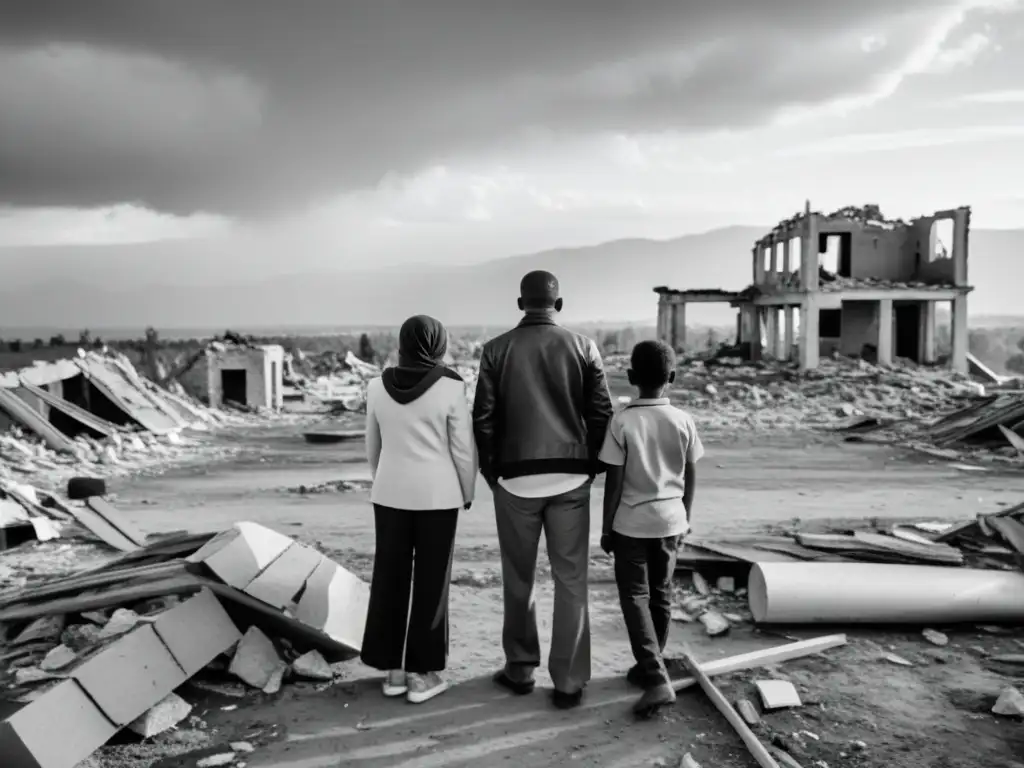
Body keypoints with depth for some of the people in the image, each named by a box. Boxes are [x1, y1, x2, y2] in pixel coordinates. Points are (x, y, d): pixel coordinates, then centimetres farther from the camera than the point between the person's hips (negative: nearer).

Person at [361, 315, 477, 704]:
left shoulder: (378, 387, 1)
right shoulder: (450, 388, -11)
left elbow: (373, 446, 10)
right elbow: (463, 448, -7)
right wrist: (467, 492, 7)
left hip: (390, 493, 4)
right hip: (436, 494, -3)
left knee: (389, 579, 11)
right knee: (431, 583, 5)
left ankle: (392, 669, 18)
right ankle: (421, 674, 11)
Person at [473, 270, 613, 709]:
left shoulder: (497, 349, -2)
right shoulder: (583, 347, 0)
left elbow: (483, 418, -2)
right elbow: (601, 413, -1)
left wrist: (490, 471, 10)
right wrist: (592, 465, 11)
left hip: (516, 478, 0)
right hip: (570, 478, 0)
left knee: (518, 580, 14)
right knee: (571, 581, 7)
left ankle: (520, 670, 25)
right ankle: (569, 681, 11)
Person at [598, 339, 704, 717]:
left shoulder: (622, 421, -14)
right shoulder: (683, 420, -4)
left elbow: (614, 481, -11)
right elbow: (691, 477, 2)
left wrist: (607, 528, -1)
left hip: (631, 523, -4)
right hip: (670, 520, 4)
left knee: (635, 597, 3)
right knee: (661, 595, 17)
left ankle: (657, 680, -8)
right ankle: (649, 668, 30)